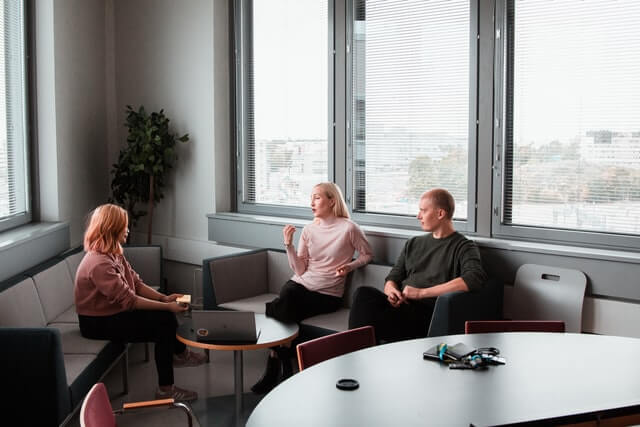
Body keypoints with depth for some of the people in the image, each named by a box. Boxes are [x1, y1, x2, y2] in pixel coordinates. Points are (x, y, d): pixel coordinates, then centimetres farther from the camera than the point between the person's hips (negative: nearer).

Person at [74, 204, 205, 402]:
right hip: (98, 324, -9)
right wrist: (167, 307, -24)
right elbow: (128, 300, -28)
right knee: (163, 326, -15)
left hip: (114, 312, 9)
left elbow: (137, 283, 6)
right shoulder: (99, 264, -27)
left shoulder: (114, 254, 5)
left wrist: (164, 298, -8)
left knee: (166, 317, -4)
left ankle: (180, 353, 20)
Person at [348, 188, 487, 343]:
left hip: (427, 314, -6)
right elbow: (392, 278, 26)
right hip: (400, 306, 6)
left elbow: (476, 278, -15)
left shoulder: (463, 247, 5)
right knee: (364, 293, -27)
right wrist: (391, 291, -3)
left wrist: (422, 292, -15)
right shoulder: (413, 243, 27)